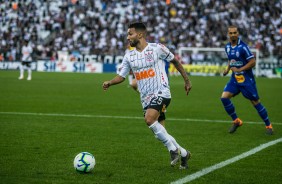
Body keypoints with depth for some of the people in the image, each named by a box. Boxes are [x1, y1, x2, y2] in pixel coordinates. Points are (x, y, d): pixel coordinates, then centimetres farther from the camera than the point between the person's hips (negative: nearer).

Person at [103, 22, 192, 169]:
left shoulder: (157, 48, -5)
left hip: (161, 92, -6)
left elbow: (175, 61, 7)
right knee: (160, 133, 7)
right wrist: (109, 83, -13)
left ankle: (173, 149, -16)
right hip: (146, 98, 6)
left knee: (149, 119, -30)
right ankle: (183, 154, 27)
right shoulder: (129, 56, 8)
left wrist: (186, 80, 11)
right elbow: (121, 76, 7)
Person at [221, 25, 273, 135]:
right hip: (234, 78, 6)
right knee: (224, 97, -10)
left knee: (255, 102, -3)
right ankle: (236, 121, 6)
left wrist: (239, 69, -18)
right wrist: (227, 69, 6)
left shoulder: (243, 47, -16)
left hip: (246, 79, -6)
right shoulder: (227, 47, 5)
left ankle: (268, 126, 12)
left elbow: (252, 62, -15)